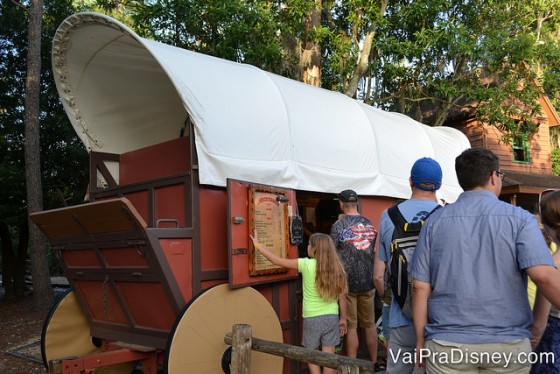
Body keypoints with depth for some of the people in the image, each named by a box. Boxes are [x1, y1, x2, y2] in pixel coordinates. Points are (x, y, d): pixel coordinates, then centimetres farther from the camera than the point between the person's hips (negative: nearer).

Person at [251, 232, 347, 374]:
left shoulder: (307, 265, -13)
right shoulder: (336, 267, -3)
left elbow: (277, 260, -8)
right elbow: (342, 297, 2)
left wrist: (258, 245, 3)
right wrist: (343, 318, 15)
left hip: (312, 319, -3)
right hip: (332, 318, 3)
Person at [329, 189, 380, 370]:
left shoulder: (338, 226, -9)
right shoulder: (369, 224, 6)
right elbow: (373, 251, 14)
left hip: (347, 282, -4)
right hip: (367, 281, 4)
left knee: (350, 326, 3)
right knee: (370, 324, 14)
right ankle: (374, 363, 22)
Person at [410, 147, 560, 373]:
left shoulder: (436, 221, 0)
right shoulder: (520, 219, -4)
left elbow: (420, 287, -1)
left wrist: (421, 340, 7)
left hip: (447, 345, 1)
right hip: (508, 346, 0)